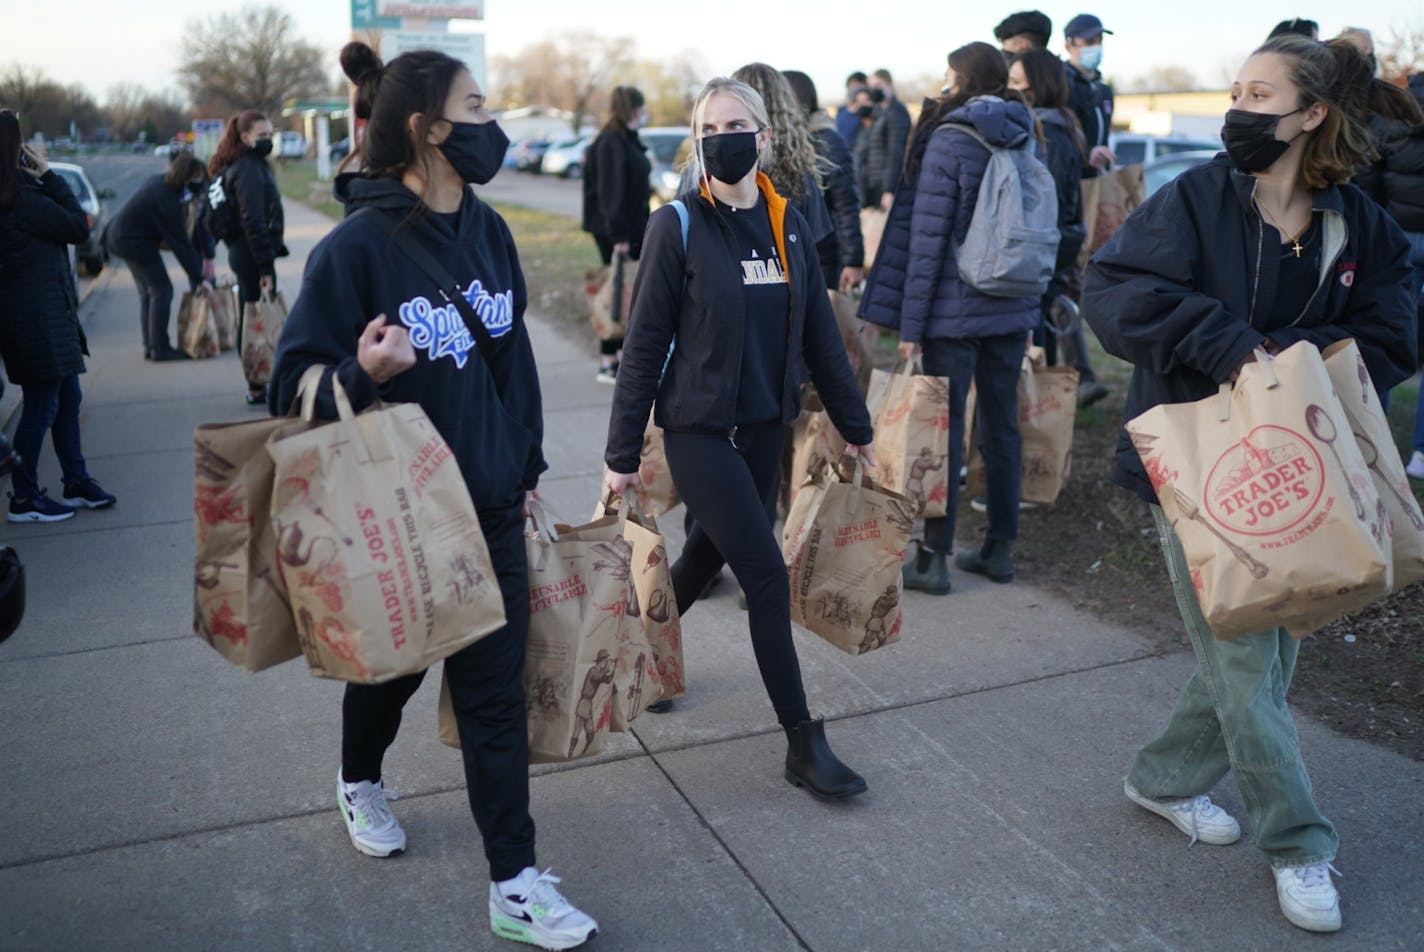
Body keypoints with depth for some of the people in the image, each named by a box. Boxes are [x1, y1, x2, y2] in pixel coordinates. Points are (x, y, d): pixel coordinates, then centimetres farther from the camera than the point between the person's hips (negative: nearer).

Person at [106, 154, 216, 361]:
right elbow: (180, 244, -23)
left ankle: (150, 346, 20)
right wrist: (198, 277, -17)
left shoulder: (162, 183, 2)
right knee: (162, 291, -6)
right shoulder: (167, 201, -26)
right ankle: (160, 348, -4)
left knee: (147, 292, 15)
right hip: (135, 242, -10)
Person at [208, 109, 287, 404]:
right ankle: (258, 387, -3)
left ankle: (257, 385, 22)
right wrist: (266, 266, -23)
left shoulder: (242, 166, 18)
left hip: (240, 251, 10)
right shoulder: (249, 169, -14)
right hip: (251, 254, -10)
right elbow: (253, 221, -21)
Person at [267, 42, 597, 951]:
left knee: (496, 690, 6)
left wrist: (526, 468, 15)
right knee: (392, 662, 19)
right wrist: (362, 376, -34)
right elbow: (293, 381, -13)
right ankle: (361, 782, 52)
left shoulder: (487, 230, 1)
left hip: (489, 505, 4)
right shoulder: (357, 246, -17)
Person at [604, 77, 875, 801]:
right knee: (768, 577, -7)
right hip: (697, 431, -5)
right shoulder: (678, 225, -9)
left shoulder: (787, 224, 5)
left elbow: (819, 333, 10)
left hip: (763, 429, 5)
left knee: (710, 553, 16)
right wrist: (622, 452, -8)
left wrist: (855, 427, 12)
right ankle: (803, 745, 5)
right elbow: (645, 343, -8)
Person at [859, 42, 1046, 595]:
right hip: (1012, 310, 6)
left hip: (955, 308, -6)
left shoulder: (949, 141, -10)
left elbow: (926, 238, -13)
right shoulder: (1024, 140, 9)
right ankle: (1000, 549, 21)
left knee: (945, 428, 0)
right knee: (1001, 425, 12)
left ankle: (934, 558, 5)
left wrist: (910, 323, -10)